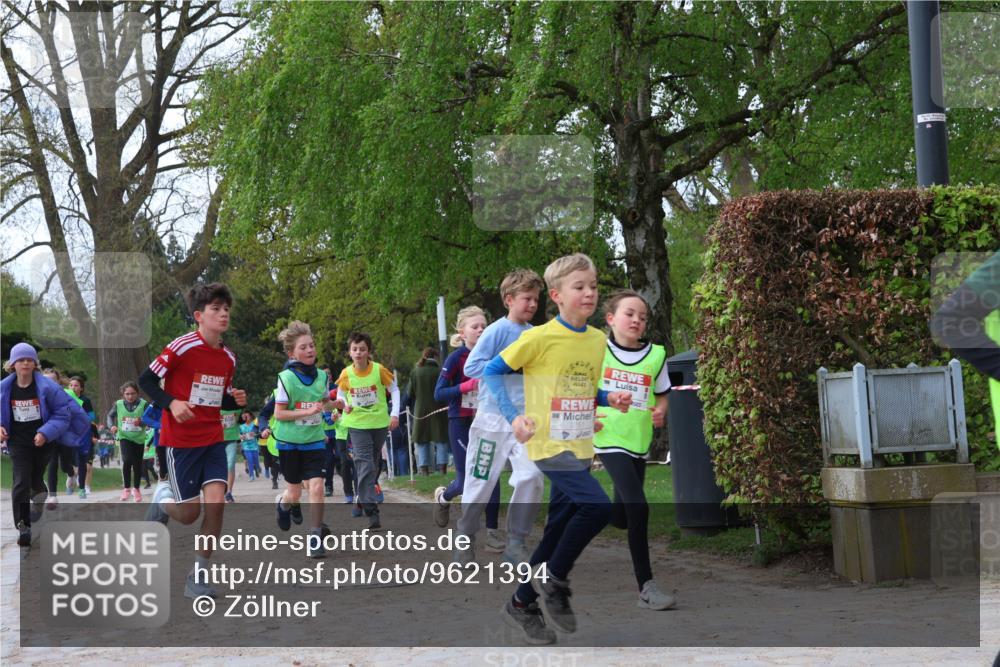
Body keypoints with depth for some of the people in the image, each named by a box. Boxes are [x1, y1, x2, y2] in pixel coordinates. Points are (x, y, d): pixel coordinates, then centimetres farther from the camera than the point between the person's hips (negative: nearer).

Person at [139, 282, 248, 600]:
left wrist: (235, 400, -2)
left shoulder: (228, 358, 6)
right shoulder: (182, 347, -14)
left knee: (216, 502, -12)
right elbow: (146, 380, -9)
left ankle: (198, 576, -1)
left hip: (213, 439, 5)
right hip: (180, 440, -5)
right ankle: (163, 498, 34)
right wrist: (171, 403, -24)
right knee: (189, 514, -3)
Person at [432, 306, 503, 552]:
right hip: (461, 424, -4)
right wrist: (467, 385, -24)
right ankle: (443, 496, 35)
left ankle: (492, 531, 1)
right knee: (466, 480, 0)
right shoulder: (456, 358, -10)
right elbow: (439, 393, -13)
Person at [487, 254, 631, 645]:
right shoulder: (540, 338, -12)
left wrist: (611, 399, 0)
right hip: (550, 445, -7)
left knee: (558, 531, 11)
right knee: (598, 506, -24)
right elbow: (492, 372, -6)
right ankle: (553, 580, -4)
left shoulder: (598, 340, 8)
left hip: (580, 448, 7)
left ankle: (521, 605, 26)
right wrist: (513, 416, -17)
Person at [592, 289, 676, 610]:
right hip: (609, 438, -4)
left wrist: (660, 412, -5)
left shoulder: (656, 355, 4)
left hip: (639, 440, 5)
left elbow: (661, 395, 16)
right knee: (638, 507, -19)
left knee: (621, 518, 10)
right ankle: (646, 586, -14)